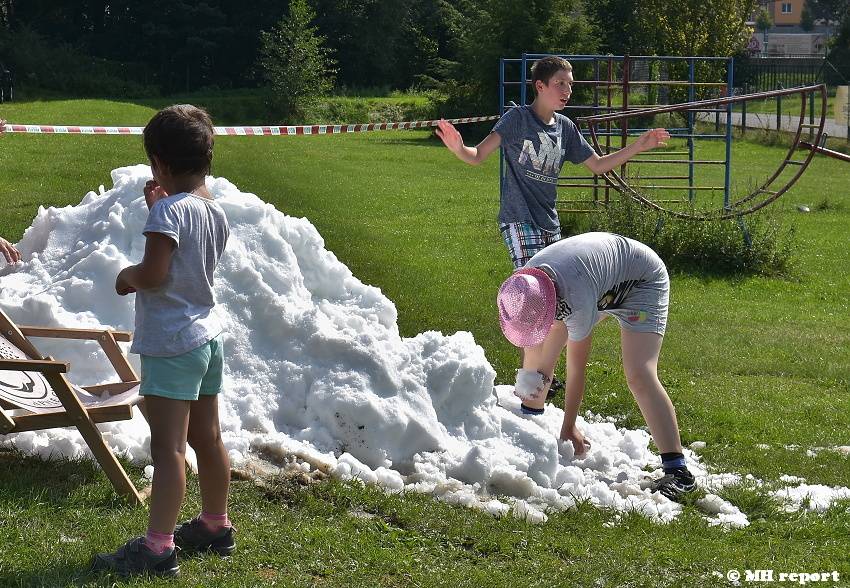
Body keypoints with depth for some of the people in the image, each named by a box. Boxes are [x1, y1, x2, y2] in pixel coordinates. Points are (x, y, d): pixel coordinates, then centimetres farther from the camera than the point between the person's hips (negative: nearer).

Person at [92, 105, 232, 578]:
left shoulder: (169, 210, -19)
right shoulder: (216, 211, 7)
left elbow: (153, 274, -27)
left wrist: (126, 276, -6)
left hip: (172, 343, -9)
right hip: (208, 334, 9)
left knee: (168, 447, -9)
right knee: (208, 438, 19)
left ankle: (158, 548, -9)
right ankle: (216, 526, 32)